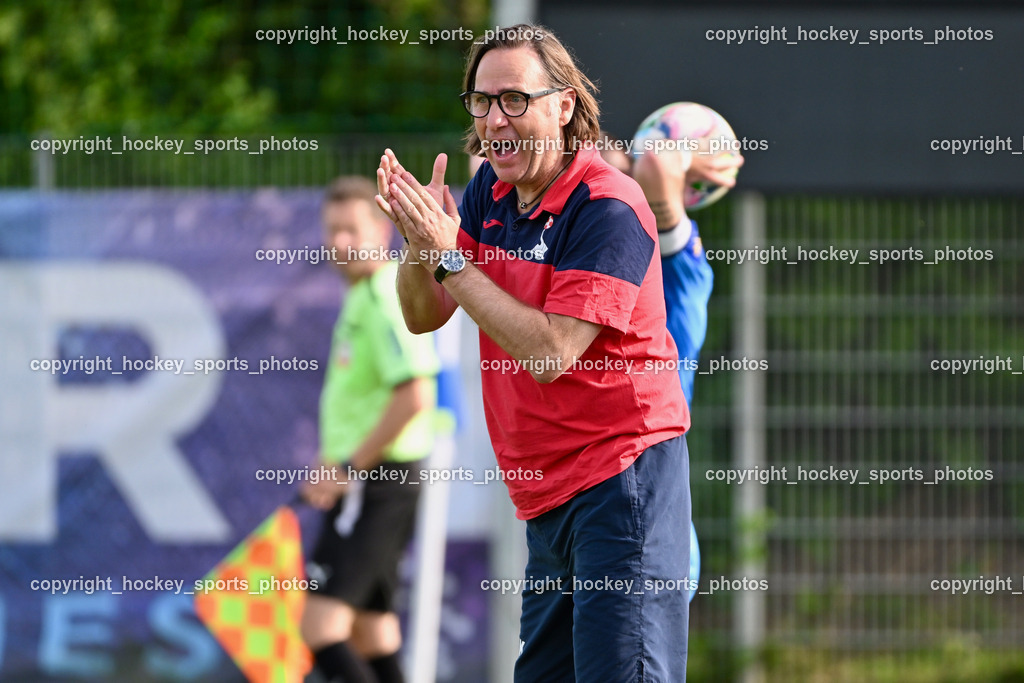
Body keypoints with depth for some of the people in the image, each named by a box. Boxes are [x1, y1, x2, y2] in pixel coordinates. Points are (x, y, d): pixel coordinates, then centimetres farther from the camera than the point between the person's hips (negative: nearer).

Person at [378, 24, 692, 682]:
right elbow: (425, 316, 11)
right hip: (546, 496, 9)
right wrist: (419, 241, -10)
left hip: (622, 483, -9)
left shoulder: (608, 208, -16)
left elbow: (550, 352, -21)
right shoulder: (490, 194, 9)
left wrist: (449, 255, -19)